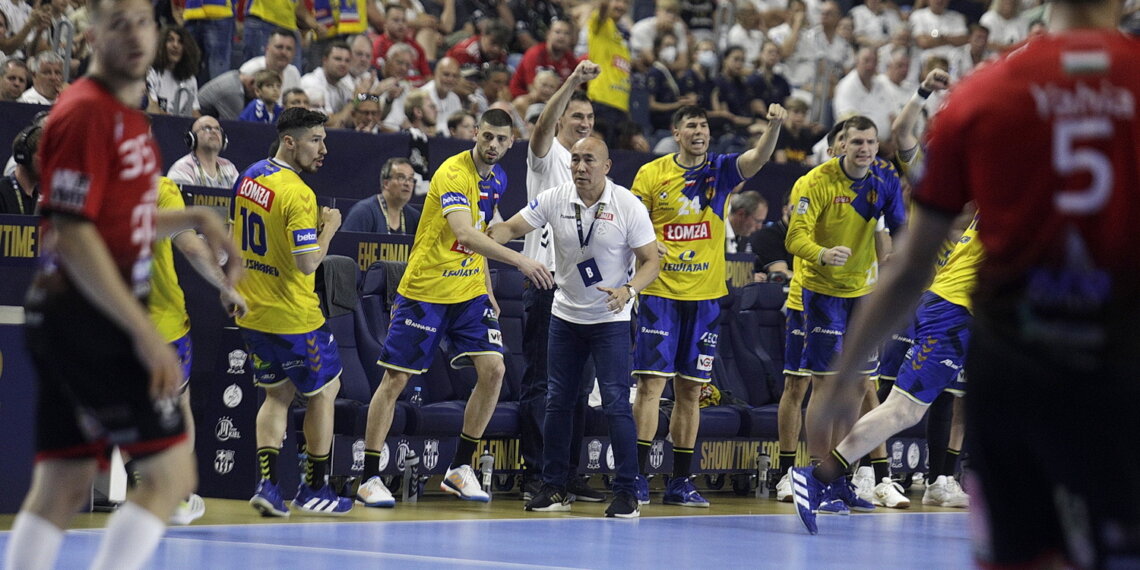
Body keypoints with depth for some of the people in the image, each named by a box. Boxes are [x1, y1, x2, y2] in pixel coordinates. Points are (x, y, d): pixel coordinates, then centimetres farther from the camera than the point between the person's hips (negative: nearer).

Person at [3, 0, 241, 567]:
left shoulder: (128, 114, 17)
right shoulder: (86, 112, -14)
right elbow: (72, 234, -20)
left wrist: (196, 219, 17)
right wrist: (143, 332, -22)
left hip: (66, 322, 10)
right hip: (88, 317, -10)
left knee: (62, 487, 8)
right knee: (170, 471, -10)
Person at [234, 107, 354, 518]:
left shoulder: (249, 176, 5)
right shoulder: (297, 194, -22)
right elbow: (308, 263, -25)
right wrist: (329, 227, -11)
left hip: (251, 314, 8)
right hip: (292, 318, -8)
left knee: (277, 395, 17)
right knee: (324, 392, 11)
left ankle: (267, 483, 3)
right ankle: (314, 489, 16)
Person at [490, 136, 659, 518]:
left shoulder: (629, 207, -13)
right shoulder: (555, 199, -6)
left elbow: (651, 261, -9)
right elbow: (510, 228, -3)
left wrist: (628, 289, -28)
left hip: (611, 319, -4)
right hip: (565, 315, 4)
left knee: (616, 404, -10)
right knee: (558, 401, 6)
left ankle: (626, 492, -4)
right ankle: (555, 488, 16)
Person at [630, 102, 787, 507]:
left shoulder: (721, 170, 5)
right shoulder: (651, 174, 1)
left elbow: (758, 157, -14)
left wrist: (774, 126, -31)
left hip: (706, 296, 3)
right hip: (660, 292, -3)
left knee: (691, 389, 6)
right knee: (652, 381, -9)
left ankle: (680, 481, 12)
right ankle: (638, 476, -7)